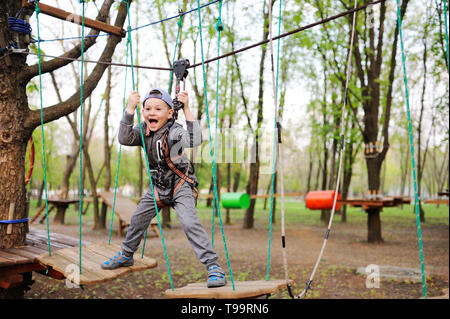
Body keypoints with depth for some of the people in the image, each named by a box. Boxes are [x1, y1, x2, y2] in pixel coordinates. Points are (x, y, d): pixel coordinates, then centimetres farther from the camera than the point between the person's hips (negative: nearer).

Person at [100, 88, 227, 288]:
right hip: (158, 185, 7)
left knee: (189, 223, -23)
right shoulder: (144, 131, -5)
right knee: (138, 218, 16)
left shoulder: (174, 131, -23)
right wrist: (130, 108, -27)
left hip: (180, 184, -6)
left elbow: (194, 141, -41)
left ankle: (213, 266, -14)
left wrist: (186, 109, -44)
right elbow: (124, 139, -22)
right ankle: (126, 255, 41)